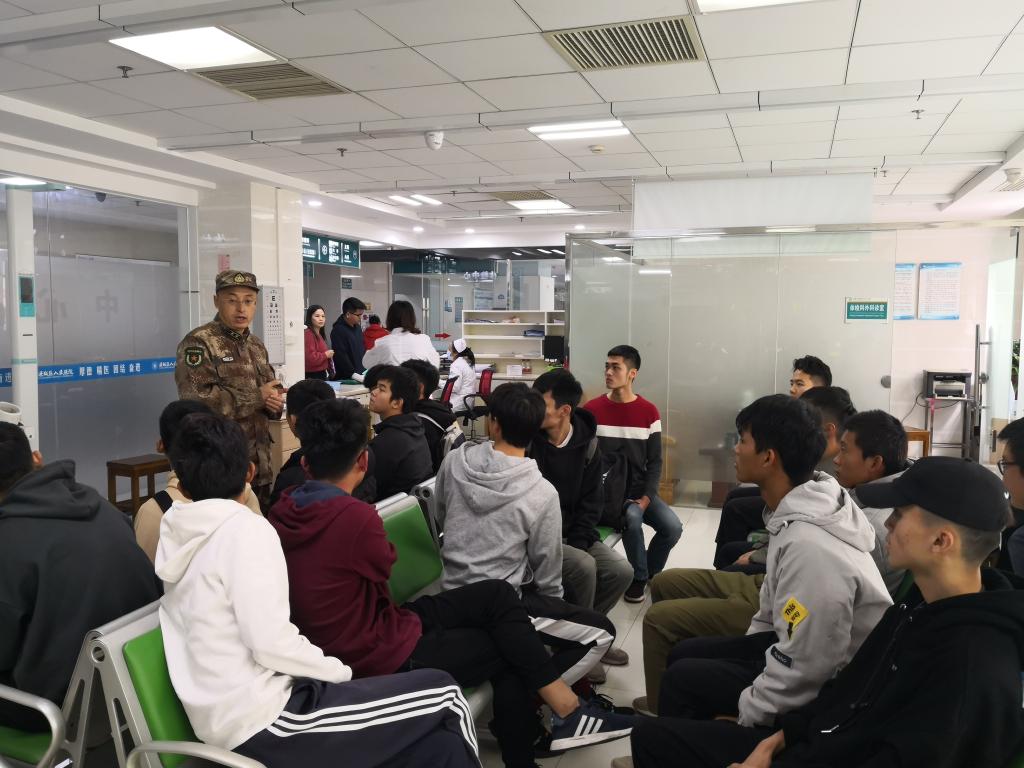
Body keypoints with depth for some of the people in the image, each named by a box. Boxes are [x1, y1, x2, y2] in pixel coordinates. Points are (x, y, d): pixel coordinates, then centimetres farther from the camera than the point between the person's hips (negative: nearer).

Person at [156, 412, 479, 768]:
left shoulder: (175, 533, 8)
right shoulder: (245, 529, -16)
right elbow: (272, 644, -21)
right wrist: (343, 671, -7)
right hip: (262, 720, -8)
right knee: (443, 695, 1)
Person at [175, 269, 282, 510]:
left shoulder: (256, 345, 15)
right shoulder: (198, 343, -10)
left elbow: (271, 392, 21)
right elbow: (196, 401, -23)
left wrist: (274, 402, -4)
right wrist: (257, 397, -18)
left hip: (259, 463, 8)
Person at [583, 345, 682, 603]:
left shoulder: (649, 412, 1)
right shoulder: (592, 410, -5)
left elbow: (655, 461, 3)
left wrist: (647, 497, -10)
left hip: (640, 490, 3)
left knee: (673, 527, -18)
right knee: (632, 519, -31)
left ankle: (649, 571, 13)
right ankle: (638, 577, -6)